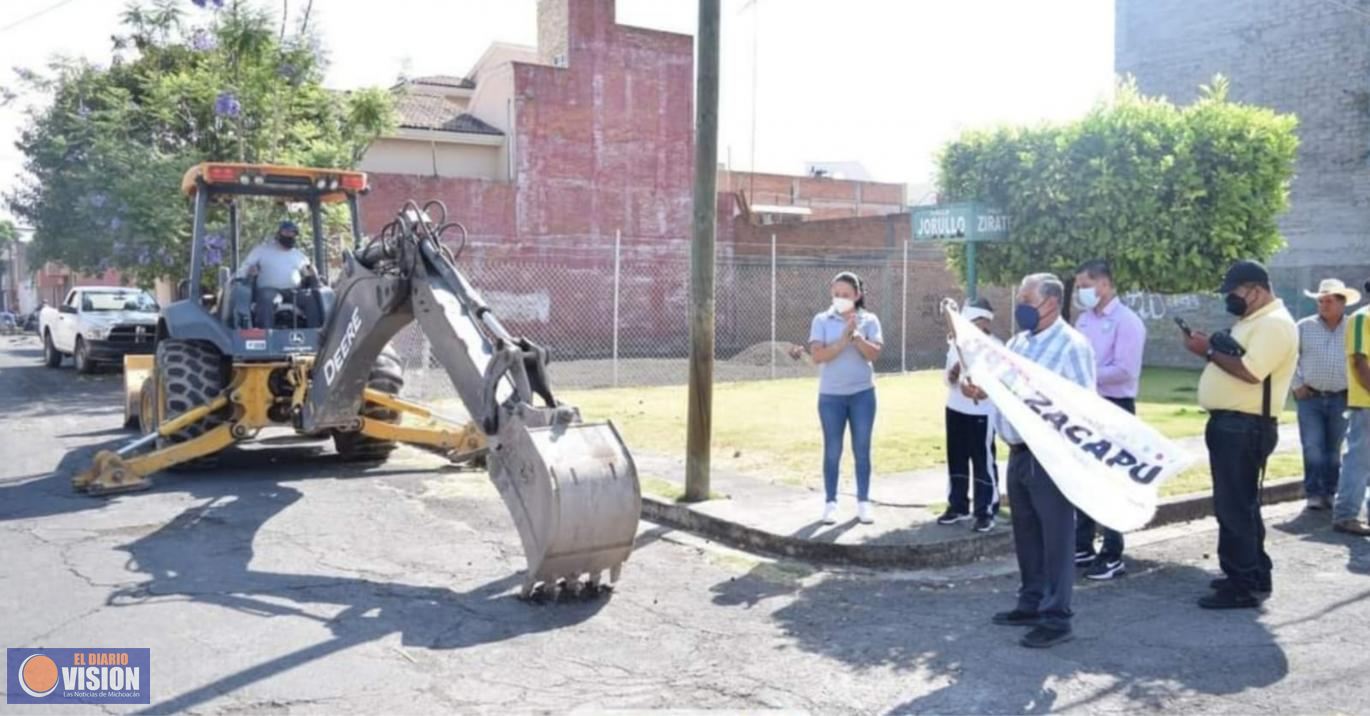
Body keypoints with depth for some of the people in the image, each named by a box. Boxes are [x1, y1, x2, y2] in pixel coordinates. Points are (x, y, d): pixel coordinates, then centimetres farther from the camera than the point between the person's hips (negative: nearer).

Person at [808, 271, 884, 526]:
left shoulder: (869, 320, 0)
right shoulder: (822, 320, -2)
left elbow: (874, 354, -11)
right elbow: (817, 355, -13)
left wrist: (856, 335, -23)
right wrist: (843, 339, -21)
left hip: (862, 394, 1)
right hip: (831, 395, -1)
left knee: (862, 450, 6)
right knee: (832, 451, 5)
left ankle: (863, 502, 16)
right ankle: (830, 503, 15)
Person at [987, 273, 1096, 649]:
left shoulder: (1071, 344, -12)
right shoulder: (1018, 342, 13)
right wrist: (982, 388, -1)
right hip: (1018, 452, 8)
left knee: (1056, 536, -1)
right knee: (1026, 533, 16)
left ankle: (1056, 617, 5)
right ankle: (1032, 603, 29)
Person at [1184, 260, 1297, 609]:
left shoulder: (1275, 323, -15)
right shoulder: (1253, 321, 18)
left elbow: (1250, 371, -25)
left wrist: (1210, 352, -16)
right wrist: (1209, 347, 2)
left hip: (1244, 427, -11)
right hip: (1230, 423, 11)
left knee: (1233, 506, -7)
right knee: (1240, 503, 18)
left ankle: (1243, 587, -1)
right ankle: (1253, 574, 29)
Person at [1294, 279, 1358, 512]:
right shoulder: (1304, 327, 0)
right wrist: (1297, 385, -2)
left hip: (1340, 399, 1)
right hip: (1310, 397, -1)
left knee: (1334, 450, 9)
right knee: (1313, 448, -6)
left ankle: (1331, 493, 19)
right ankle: (1314, 493, 0)